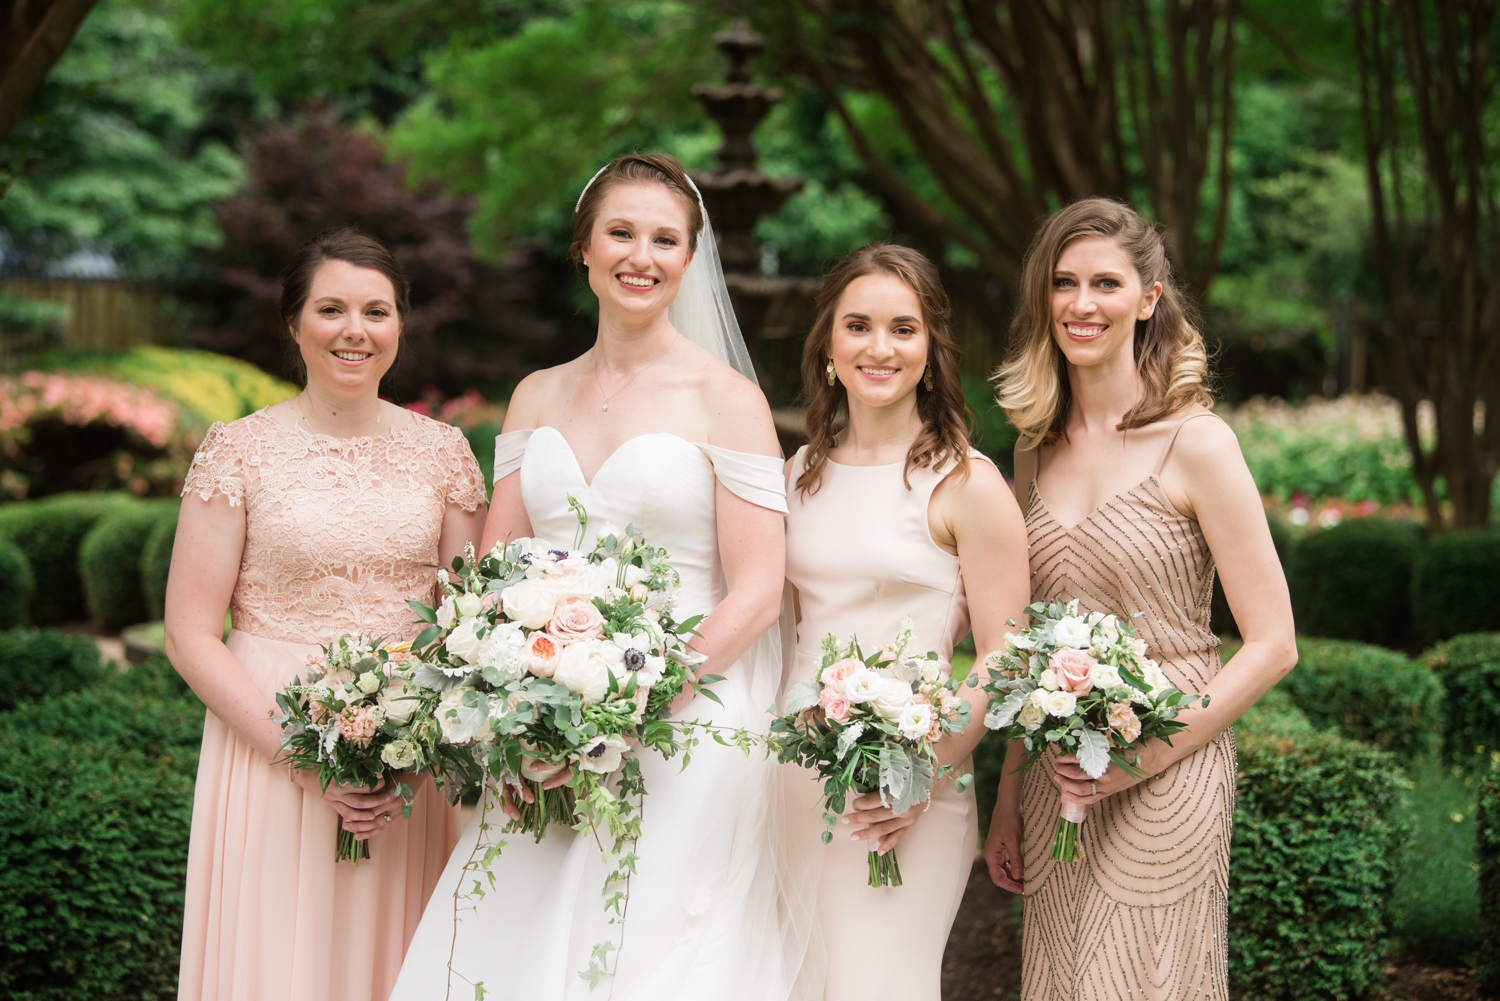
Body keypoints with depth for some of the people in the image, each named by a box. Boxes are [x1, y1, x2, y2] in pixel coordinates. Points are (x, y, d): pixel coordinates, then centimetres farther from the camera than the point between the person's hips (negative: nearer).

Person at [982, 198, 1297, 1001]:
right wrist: (1007, 801, 11)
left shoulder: (1194, 443, -9)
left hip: (1165, 786, -5)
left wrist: (1147, 752, -16)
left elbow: (1272, 646, -9)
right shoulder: (1038, 448, 8)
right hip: (1055, 787, 5)